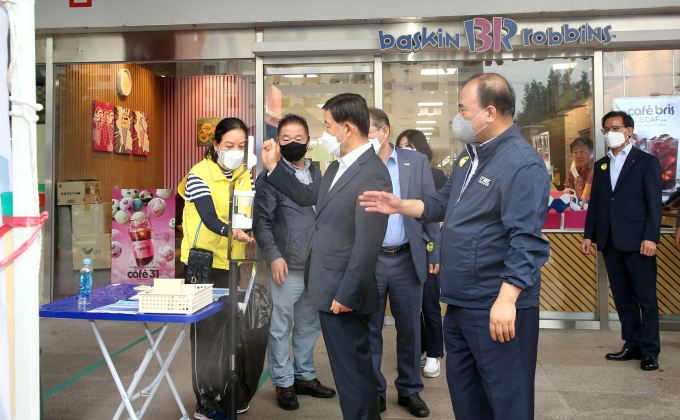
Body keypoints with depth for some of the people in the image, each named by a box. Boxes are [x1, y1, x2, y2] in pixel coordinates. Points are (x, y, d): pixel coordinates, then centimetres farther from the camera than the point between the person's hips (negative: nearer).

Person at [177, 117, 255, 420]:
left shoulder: (246, 176, 9)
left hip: (233, 263, 6)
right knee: (205, 330, -1)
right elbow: (209, 218, -23)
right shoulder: (199, 174, -10)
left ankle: (224, 392, 27)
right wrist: (231, 231, -42)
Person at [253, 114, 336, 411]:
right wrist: (274, 256, -15)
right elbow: (262, 221, -7)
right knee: (281, 328, 3)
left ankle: (305, 377, 28)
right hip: (287, 267, -5)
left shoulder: (316, 173, 14)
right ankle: (283, 383, 17)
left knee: (310, 325, 14)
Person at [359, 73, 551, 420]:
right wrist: (400, 206, 14)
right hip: (460, 302, 9)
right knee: (462, 391, 20)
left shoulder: (523, 164, -17)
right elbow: (443, 204, 25)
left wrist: (506, 299, -29)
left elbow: (526, 240, -24)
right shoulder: (470, 156, 14)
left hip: (498, 310, -9)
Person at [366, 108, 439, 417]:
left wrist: (434, 253, 1)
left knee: (409, 328, 11)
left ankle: (410, 390, 28)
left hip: (407, 259, 0)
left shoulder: (416, 162, 3)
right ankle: (373, 392, 24)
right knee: (369, 330, 9)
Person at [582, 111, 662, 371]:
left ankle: (650, 351, 8)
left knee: (646, 297, -1)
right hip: (610, 242, 5)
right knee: (622, 296, 10)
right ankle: (632, 345, 19)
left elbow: (655, 202, -4)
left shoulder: (647, 162, 2)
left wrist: (650, 237, -13)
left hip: (637, 241, -5)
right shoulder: (601, 165, 16)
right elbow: (594, 203, 15)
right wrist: (589, 235, 8)